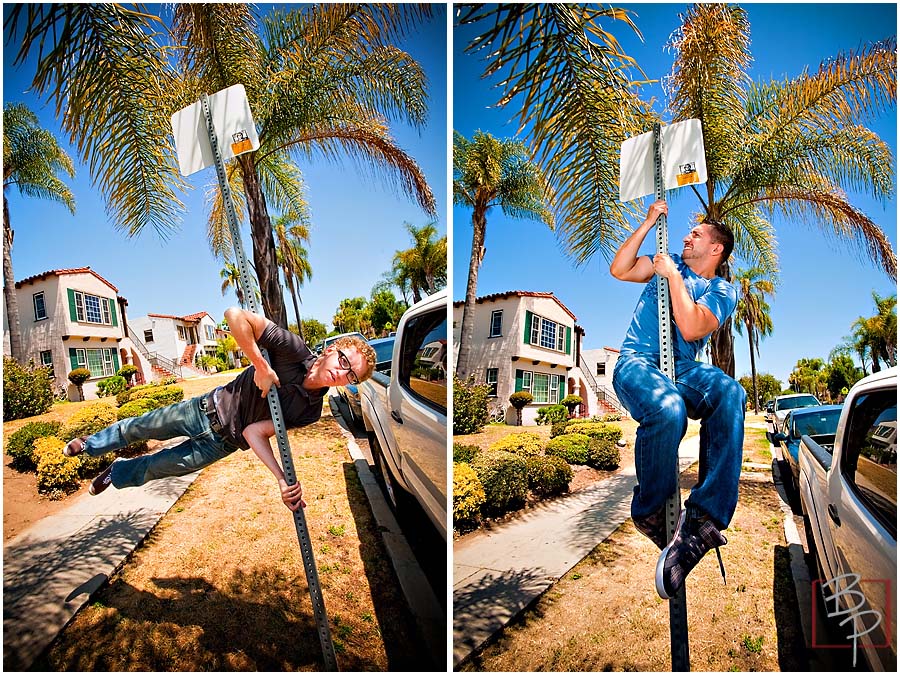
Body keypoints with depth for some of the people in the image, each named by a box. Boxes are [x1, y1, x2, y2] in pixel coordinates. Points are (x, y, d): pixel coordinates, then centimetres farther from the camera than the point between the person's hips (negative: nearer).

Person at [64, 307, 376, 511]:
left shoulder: (309, 410, -21)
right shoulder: (294, 349, -28)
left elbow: (255, 432, -21)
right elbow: (235, 315, -34)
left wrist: (284, 480, -35)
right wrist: (261, 367, -35)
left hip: (222, 442, 1)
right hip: (210, 407, -1)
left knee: (157, 467, 14)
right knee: (141, 427, 20)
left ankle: (116, 473, 50)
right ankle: (90, 444, 53)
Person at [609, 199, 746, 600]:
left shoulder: (723, 292, 13)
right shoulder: (669, 261, 22)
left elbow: (691, 329, -7)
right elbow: (618, 270, 6)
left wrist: (673, 277, -3)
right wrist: (648, 223, 7)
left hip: (684, 369, 1)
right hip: (638, 363, -1)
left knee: (731, 394, -35)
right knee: (668, 409, -37)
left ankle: (702, 521, -37)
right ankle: (650, 514, -14)